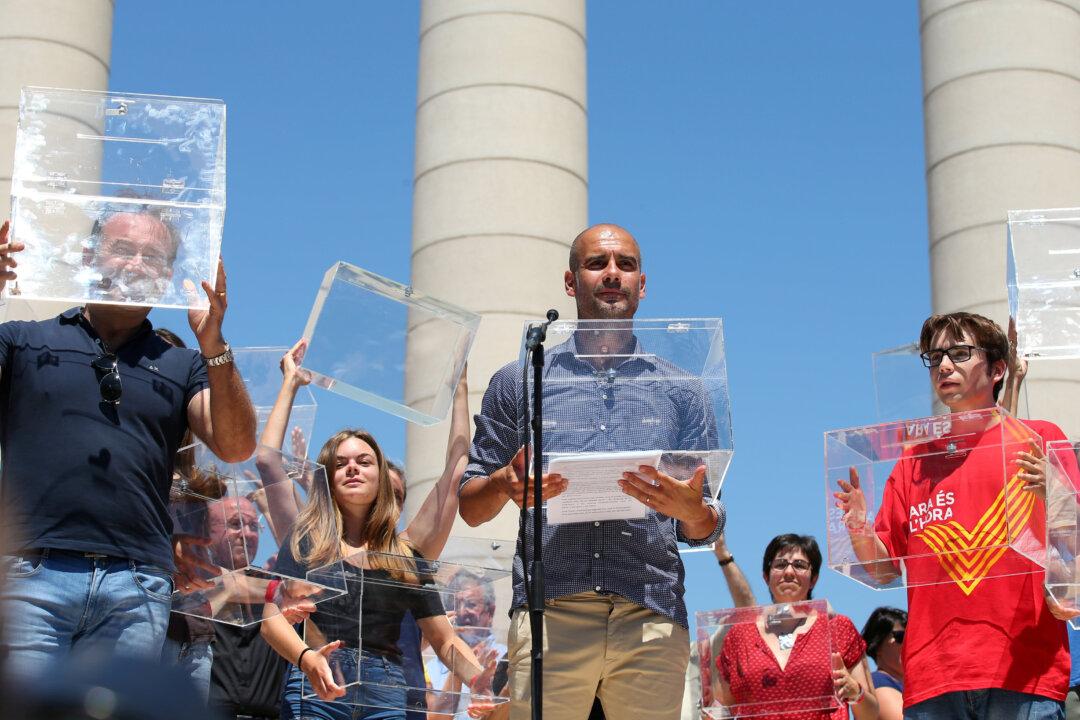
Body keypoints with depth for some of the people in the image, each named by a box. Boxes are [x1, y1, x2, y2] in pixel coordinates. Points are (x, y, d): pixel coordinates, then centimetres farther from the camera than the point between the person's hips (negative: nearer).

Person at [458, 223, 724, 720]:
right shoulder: (520, 382, 15)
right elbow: (471, 508, 14)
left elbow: (703, 532, 16)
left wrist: (692, 510, -9)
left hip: (654, 619, 1)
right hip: (550, 611, -1)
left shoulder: (678, 391, 18)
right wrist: (506, 486, -9)